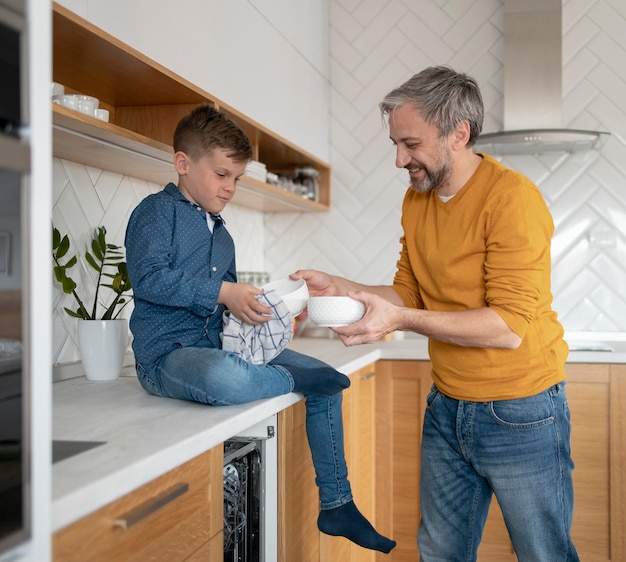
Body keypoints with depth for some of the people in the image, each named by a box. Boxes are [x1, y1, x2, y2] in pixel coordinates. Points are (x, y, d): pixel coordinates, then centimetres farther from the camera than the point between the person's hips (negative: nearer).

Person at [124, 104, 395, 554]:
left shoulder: (221, 235, 22)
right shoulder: (157, 211, -3)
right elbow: (148, 277, -19)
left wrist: (253, 307, 8)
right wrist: (223, 293, -19)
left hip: (221, 347, 9)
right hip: (168, 352, -9)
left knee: (327, 379, 3)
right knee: (225, 378, -45)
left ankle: (337, 506, 10)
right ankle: (296, 380, -12)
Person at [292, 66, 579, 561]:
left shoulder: (512, 198, -20)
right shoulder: (416, 200, 5)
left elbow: (510, 326, -24)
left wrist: (402, 320, -28)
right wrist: (340, 288, -6)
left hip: (520, 414, -7)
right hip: (447, 409, 7)